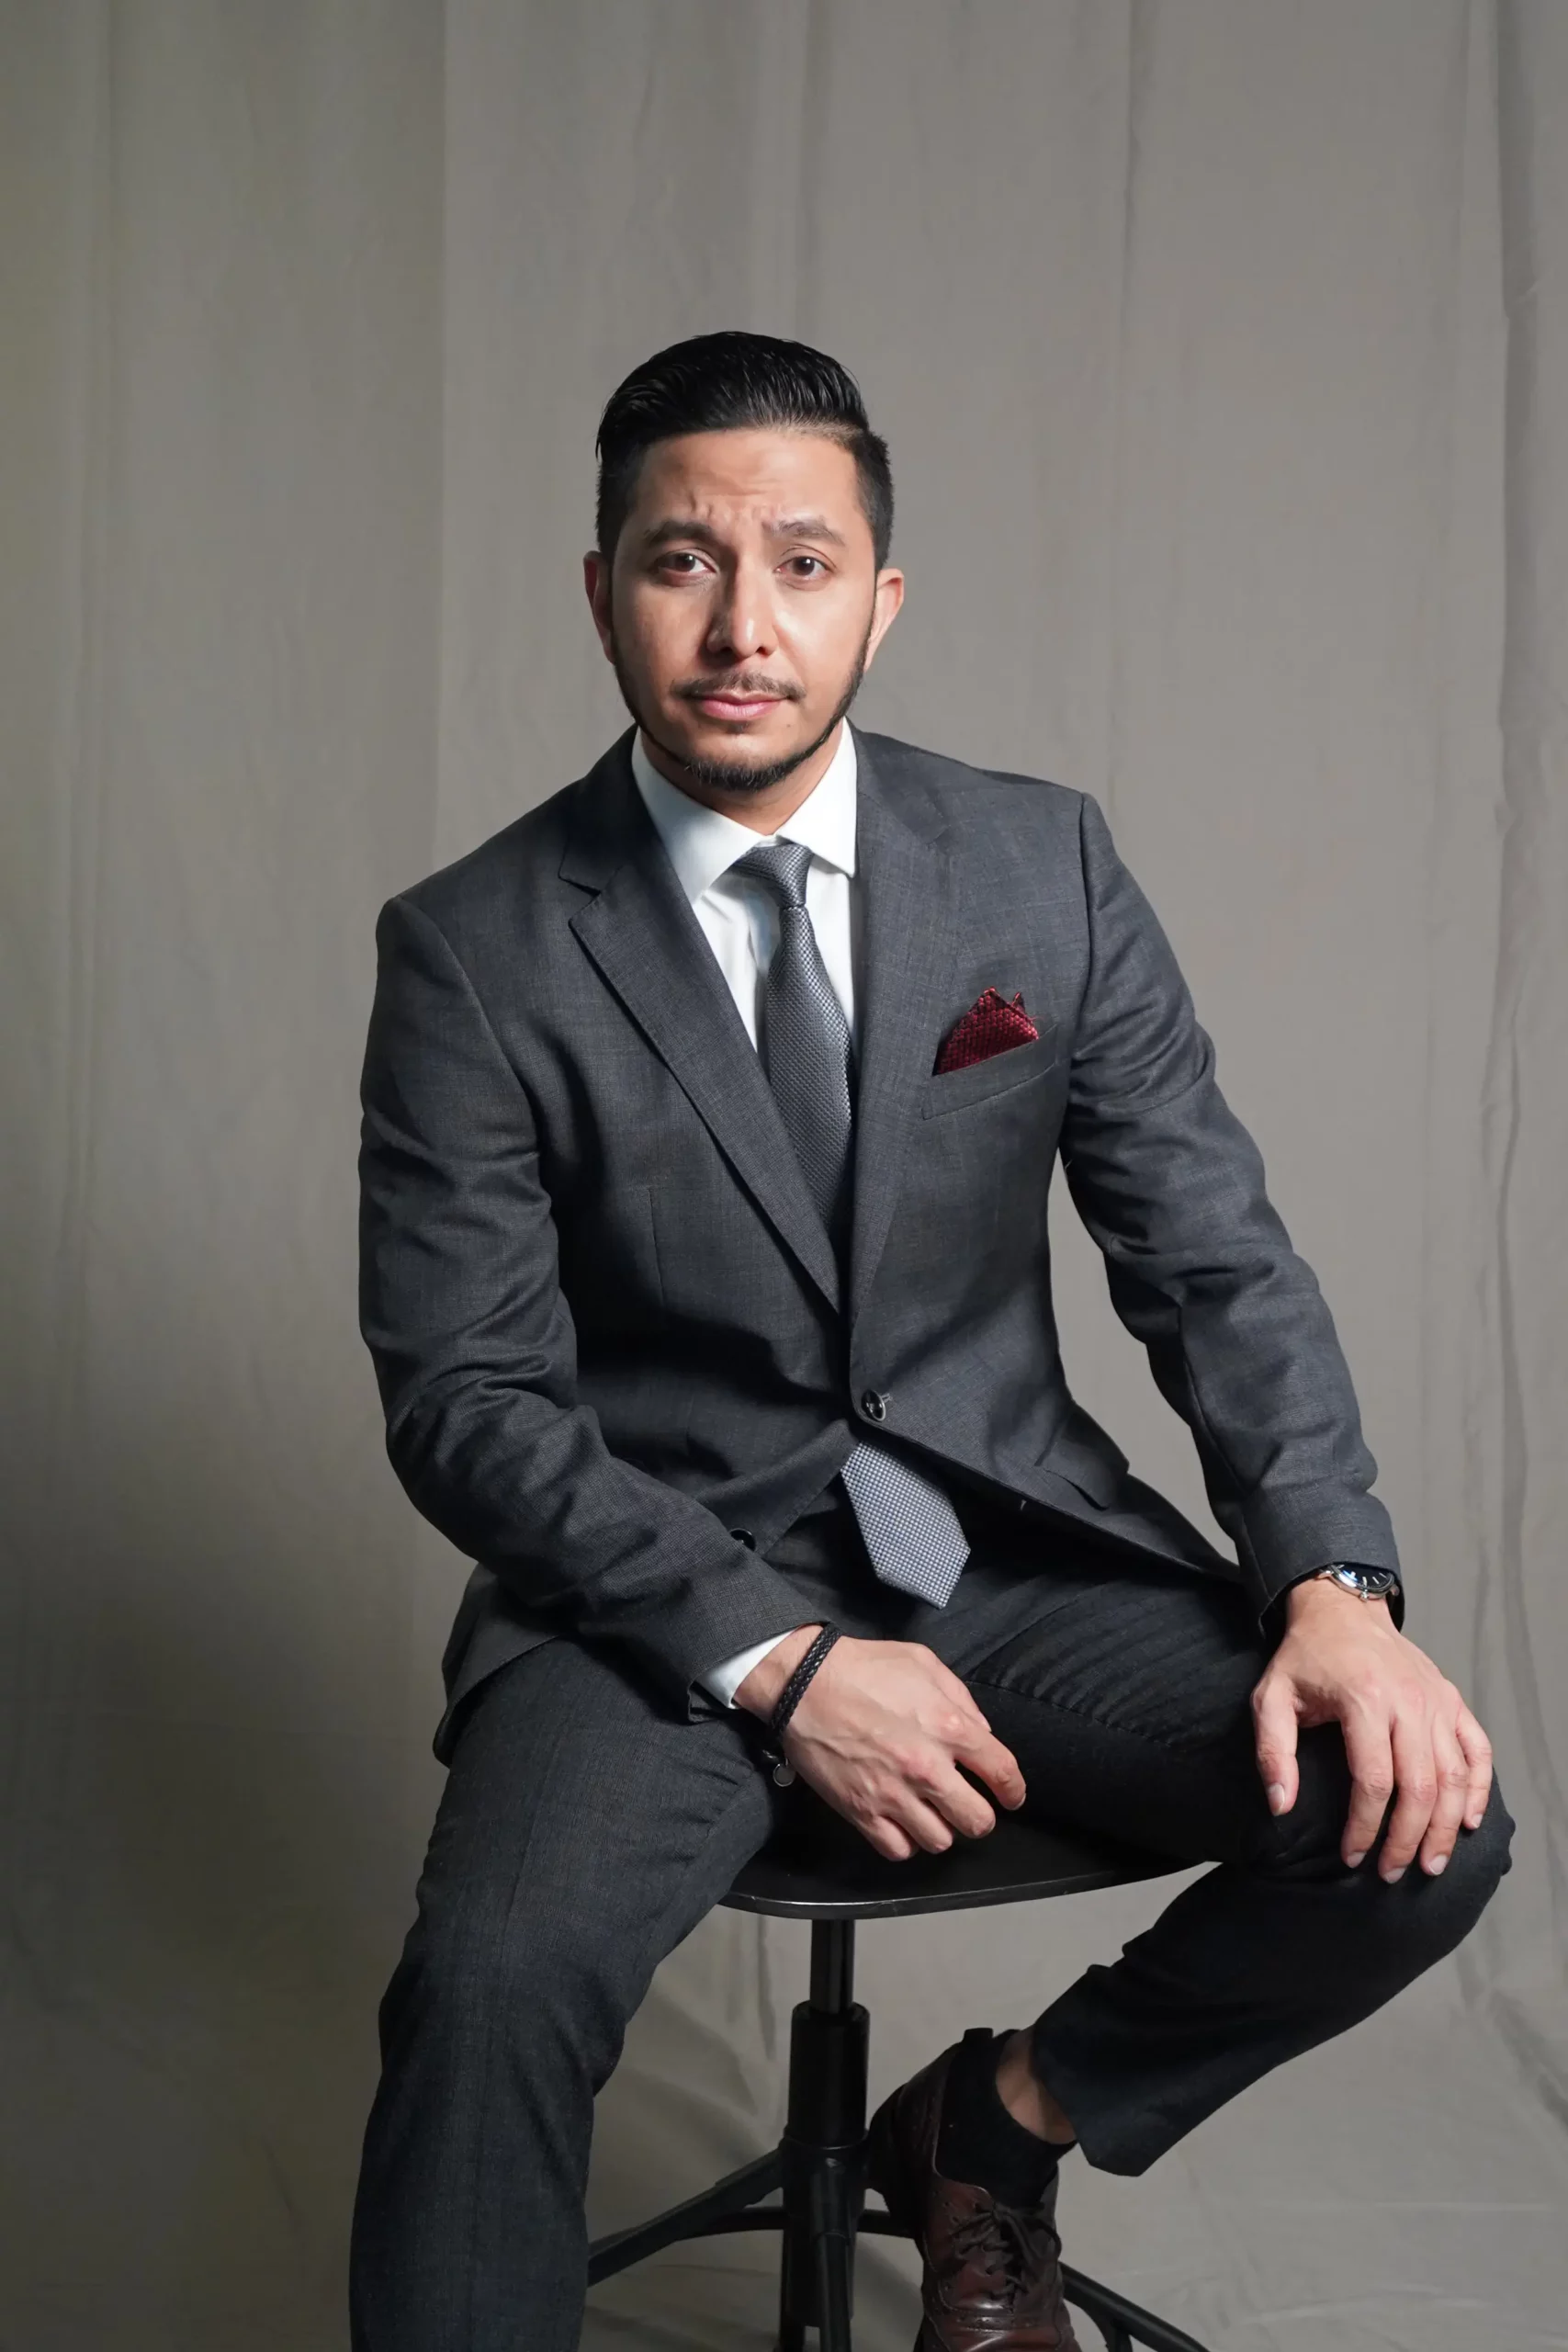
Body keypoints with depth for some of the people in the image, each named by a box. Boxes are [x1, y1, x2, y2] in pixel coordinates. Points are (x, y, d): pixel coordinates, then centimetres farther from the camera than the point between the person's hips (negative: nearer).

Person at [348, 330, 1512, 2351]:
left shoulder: (1046, 867, 0)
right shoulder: (473, 952, -7)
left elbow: (1213, 1256, 1)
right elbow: (466, 1402, -8)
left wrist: (1334, 1586, -15)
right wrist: (773, 1662, -19)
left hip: (1015, 1552, 3)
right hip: (671, 1585, -3)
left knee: (1417, 1819, -18)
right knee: (493, 1981, -31)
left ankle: (994, 2127, 10)